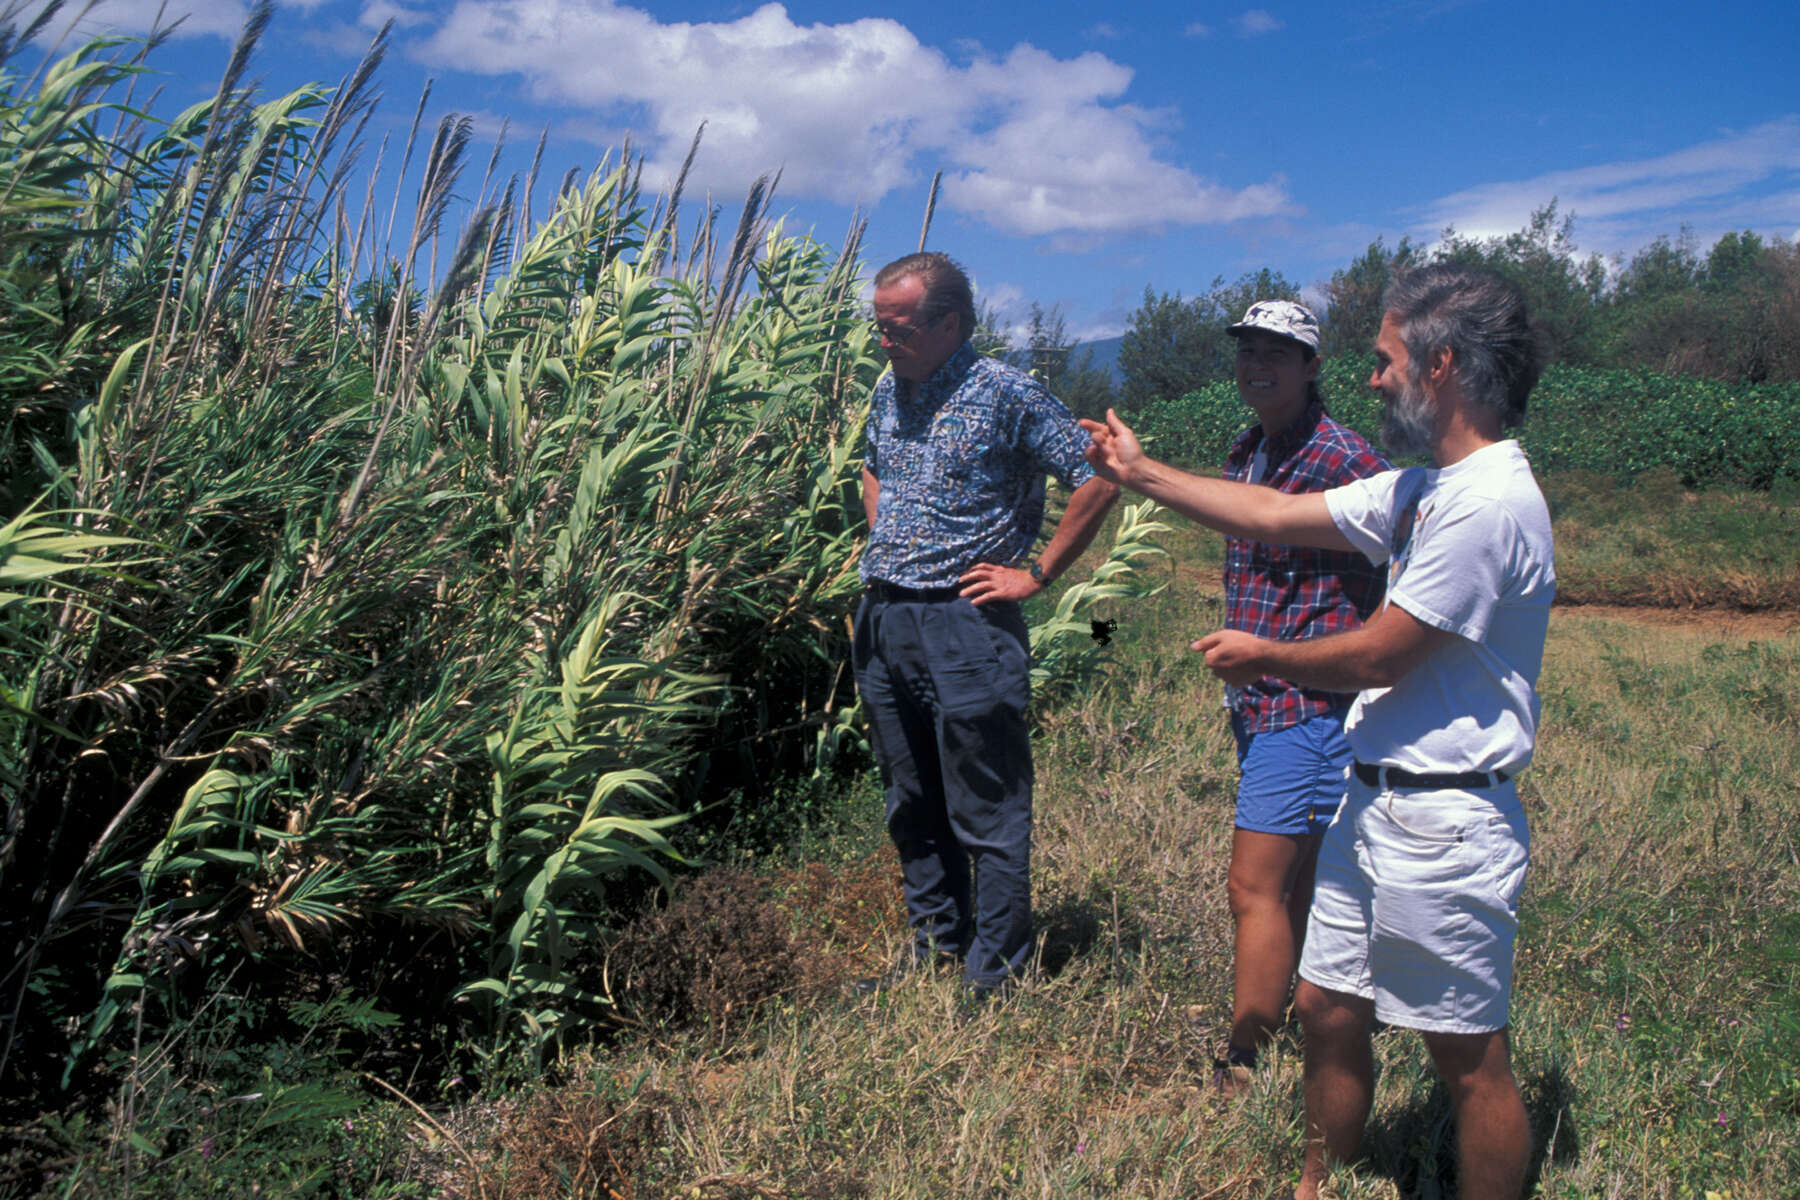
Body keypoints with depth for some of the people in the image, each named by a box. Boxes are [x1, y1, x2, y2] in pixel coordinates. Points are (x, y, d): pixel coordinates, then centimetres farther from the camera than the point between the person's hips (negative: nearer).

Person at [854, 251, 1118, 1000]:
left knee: (986, 816, 2)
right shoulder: (889, 391, 11)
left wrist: (1037, 575, -11)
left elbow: (1098, 478, -13)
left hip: (963, 626, -7)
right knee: (912, 808, 16)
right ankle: (935, 947, 31)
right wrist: (880, 545, 14)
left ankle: (993, 976, 14)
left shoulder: (1005, 393, -11)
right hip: (881, 624, 8)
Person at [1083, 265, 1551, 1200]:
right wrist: (1139, 472, 20)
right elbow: (1274, 516, 16)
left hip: (1445, 824, -9)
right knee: (1326, 1011, 18)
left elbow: (1375, 657, -18)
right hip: (1371, 801, 9)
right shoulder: (1422, 490, 10)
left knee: (1469, 1056, 5)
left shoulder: (1489, 505, -20)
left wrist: (1260, 658, -1)